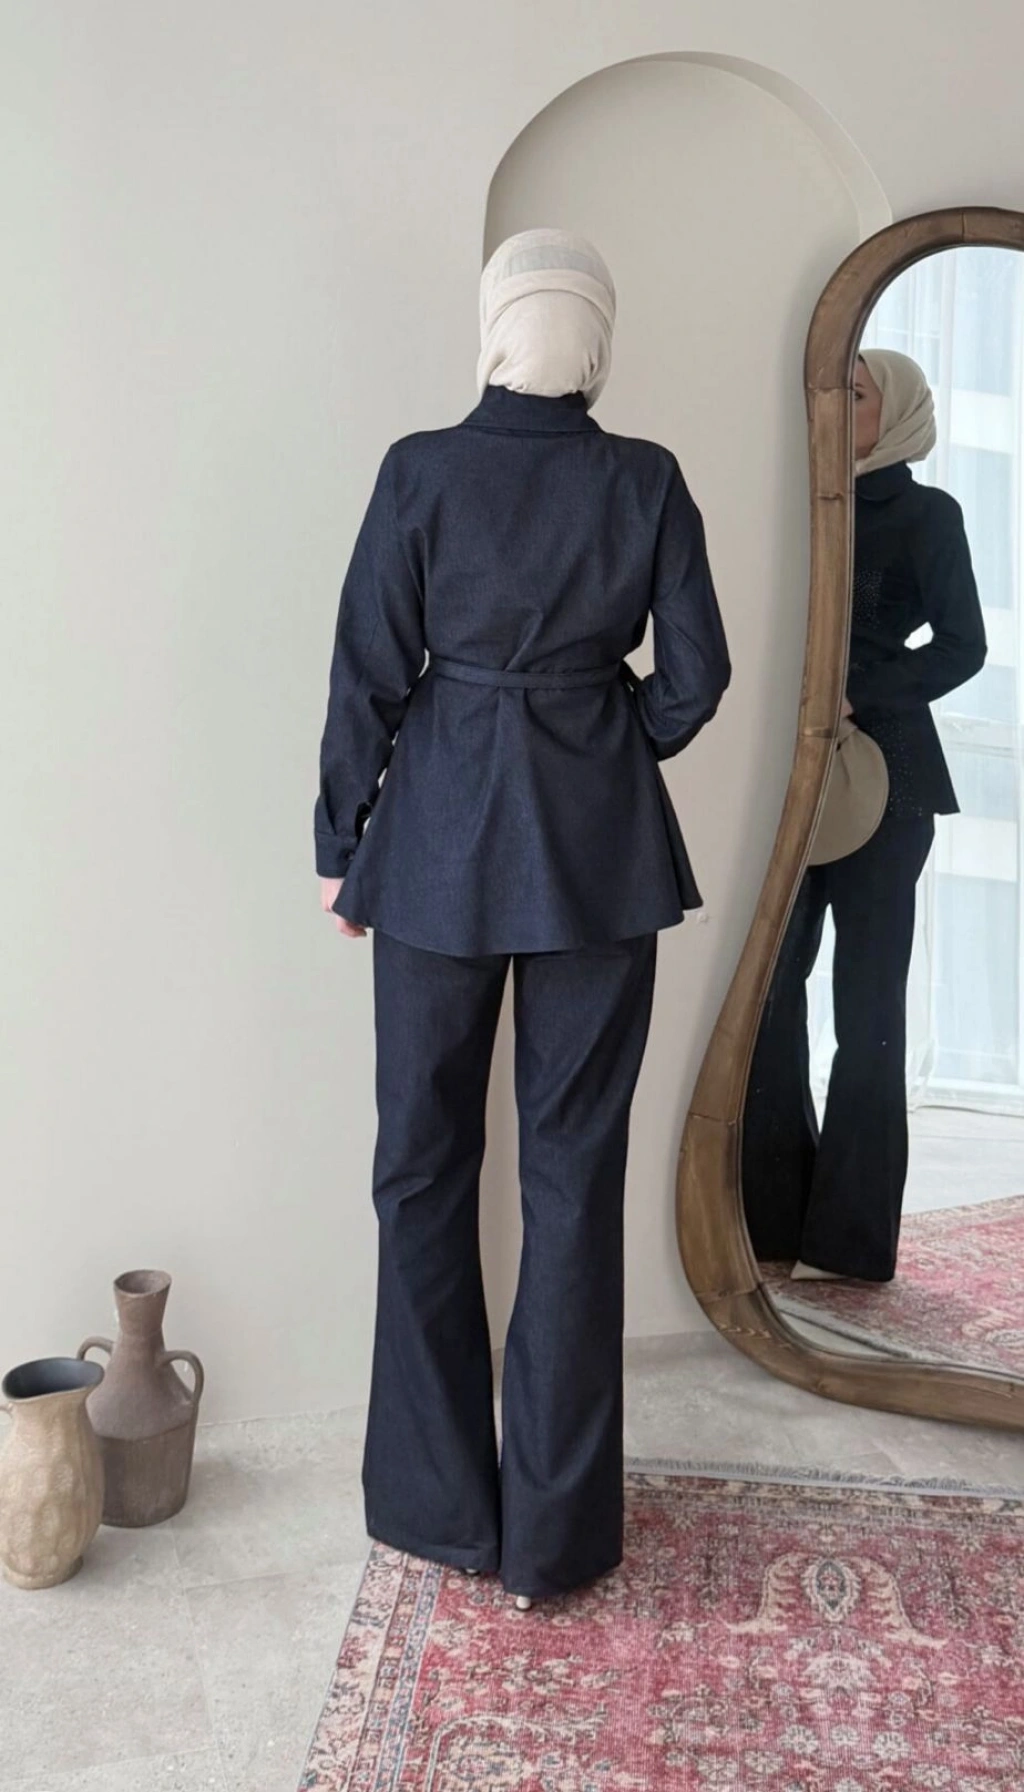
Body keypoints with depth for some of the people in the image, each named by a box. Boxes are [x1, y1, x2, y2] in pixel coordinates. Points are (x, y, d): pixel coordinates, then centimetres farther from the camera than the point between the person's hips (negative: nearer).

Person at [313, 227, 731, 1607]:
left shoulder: (422, 470, -3)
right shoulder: (647, 481, 0)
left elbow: (370, 675, -4)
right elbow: (695, 674, 1)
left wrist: (340, 843, 6)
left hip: (440, 844, -1)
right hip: (600, 853, 1)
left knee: (424, 1163, 12)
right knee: (575, 1171, 7)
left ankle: (438, 1502, 24)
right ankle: (556, 1530, 19)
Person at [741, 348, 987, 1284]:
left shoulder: (925, 513, 3)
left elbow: (962, 646, -5)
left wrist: (857, 697, -17)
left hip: (880, 776, -5)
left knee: (866, 999, -2)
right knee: (768, 985, 1)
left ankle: (851, 1236, 6)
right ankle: (773, 1213, 11)